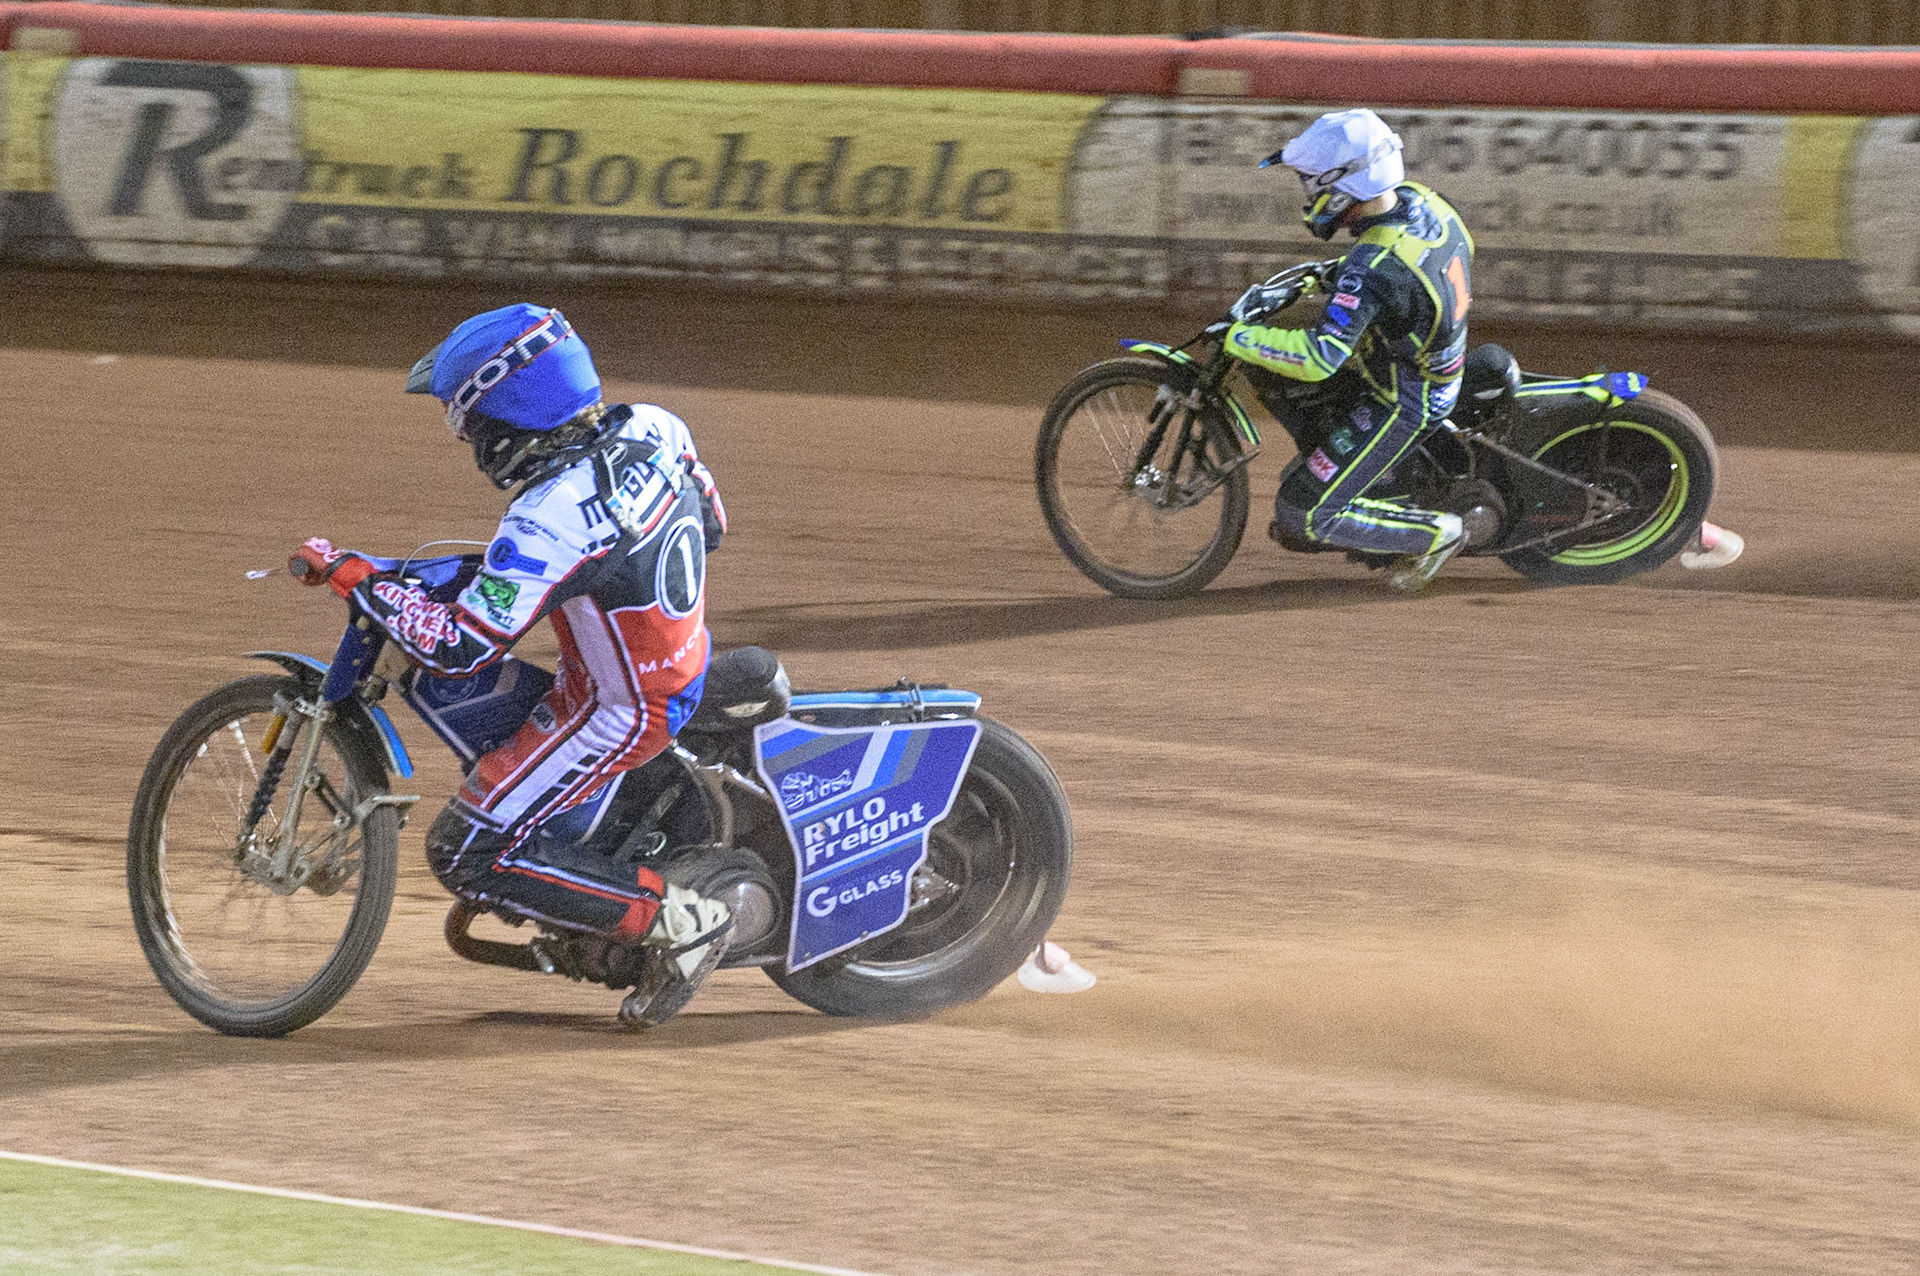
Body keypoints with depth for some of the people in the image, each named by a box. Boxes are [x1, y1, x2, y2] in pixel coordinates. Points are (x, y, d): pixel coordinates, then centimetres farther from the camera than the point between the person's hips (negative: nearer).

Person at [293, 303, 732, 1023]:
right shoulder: (653, 428, -7)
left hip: (621, 712, -9)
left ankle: (675, 922, -5)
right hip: (686, 666, 9)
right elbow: (709, 524, 12)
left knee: (465, 853, -5)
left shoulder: (552, 520, -30)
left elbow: (458, 647, -30)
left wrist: (346, 575, -22)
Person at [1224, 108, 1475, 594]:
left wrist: (1237, 339, -30)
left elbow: (1319, 358, -43)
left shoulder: (1370, 270, -36)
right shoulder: (1415, 200, -9)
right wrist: (1328, 275, 11)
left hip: (1401, 405, -9)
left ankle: (1438, 533, 6)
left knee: (1303, 518, -4)